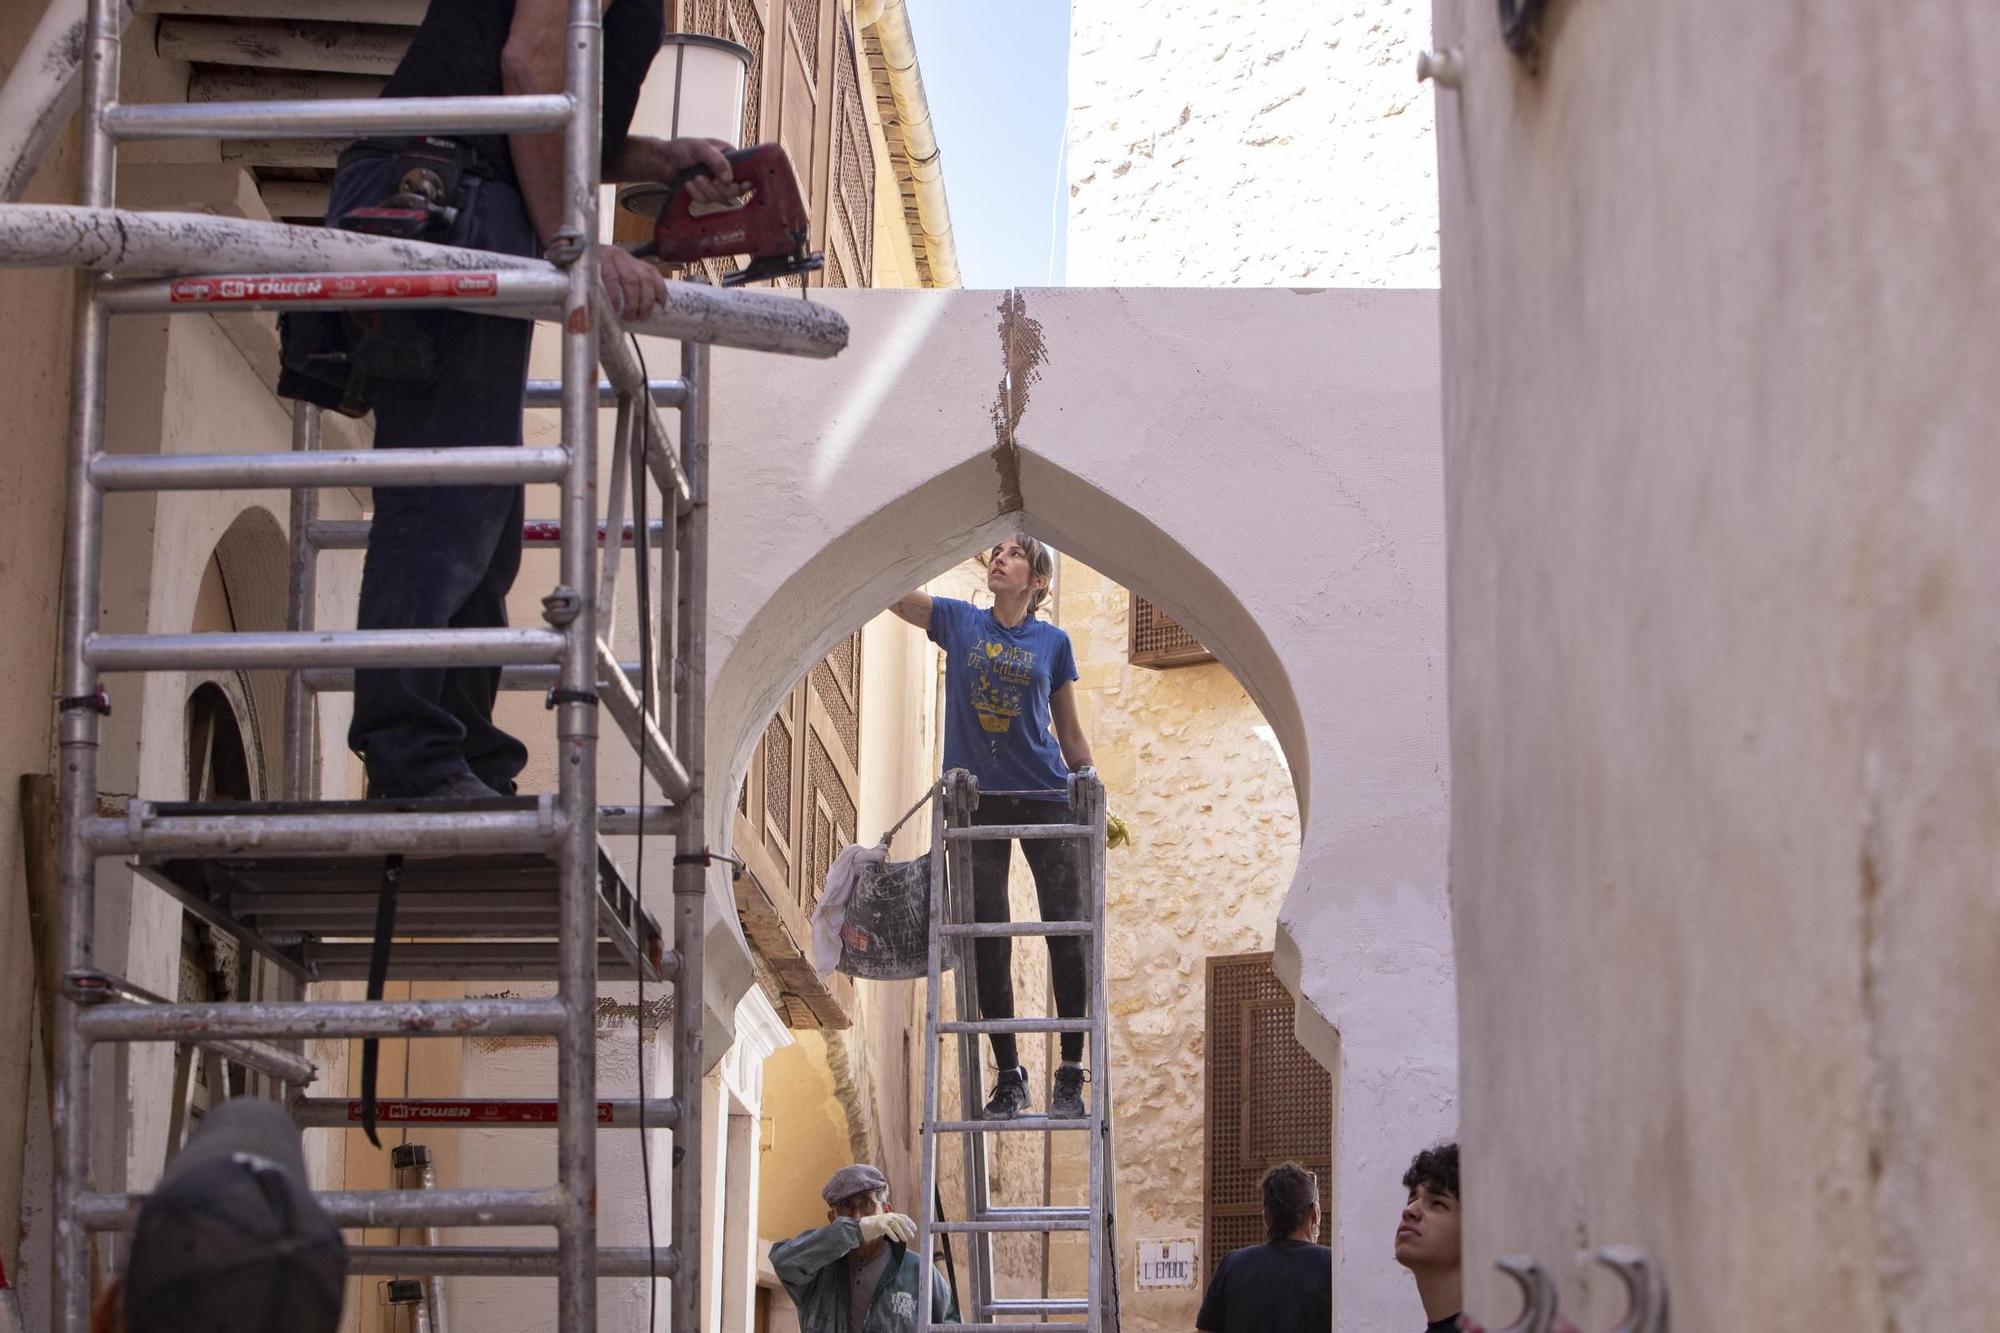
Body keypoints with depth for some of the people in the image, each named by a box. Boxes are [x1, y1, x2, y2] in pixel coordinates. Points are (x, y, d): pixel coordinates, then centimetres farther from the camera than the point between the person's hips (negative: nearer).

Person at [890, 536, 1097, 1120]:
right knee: (988, 943, 2)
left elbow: (1070, 733, 10)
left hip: (1046, 797, -1)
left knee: (1066, 934, -4)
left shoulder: (1054, 642, 5)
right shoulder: (958, 621, 6)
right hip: (977, 802, 1)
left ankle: (1070, 1075, 4)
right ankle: (1008, 1077, 10)